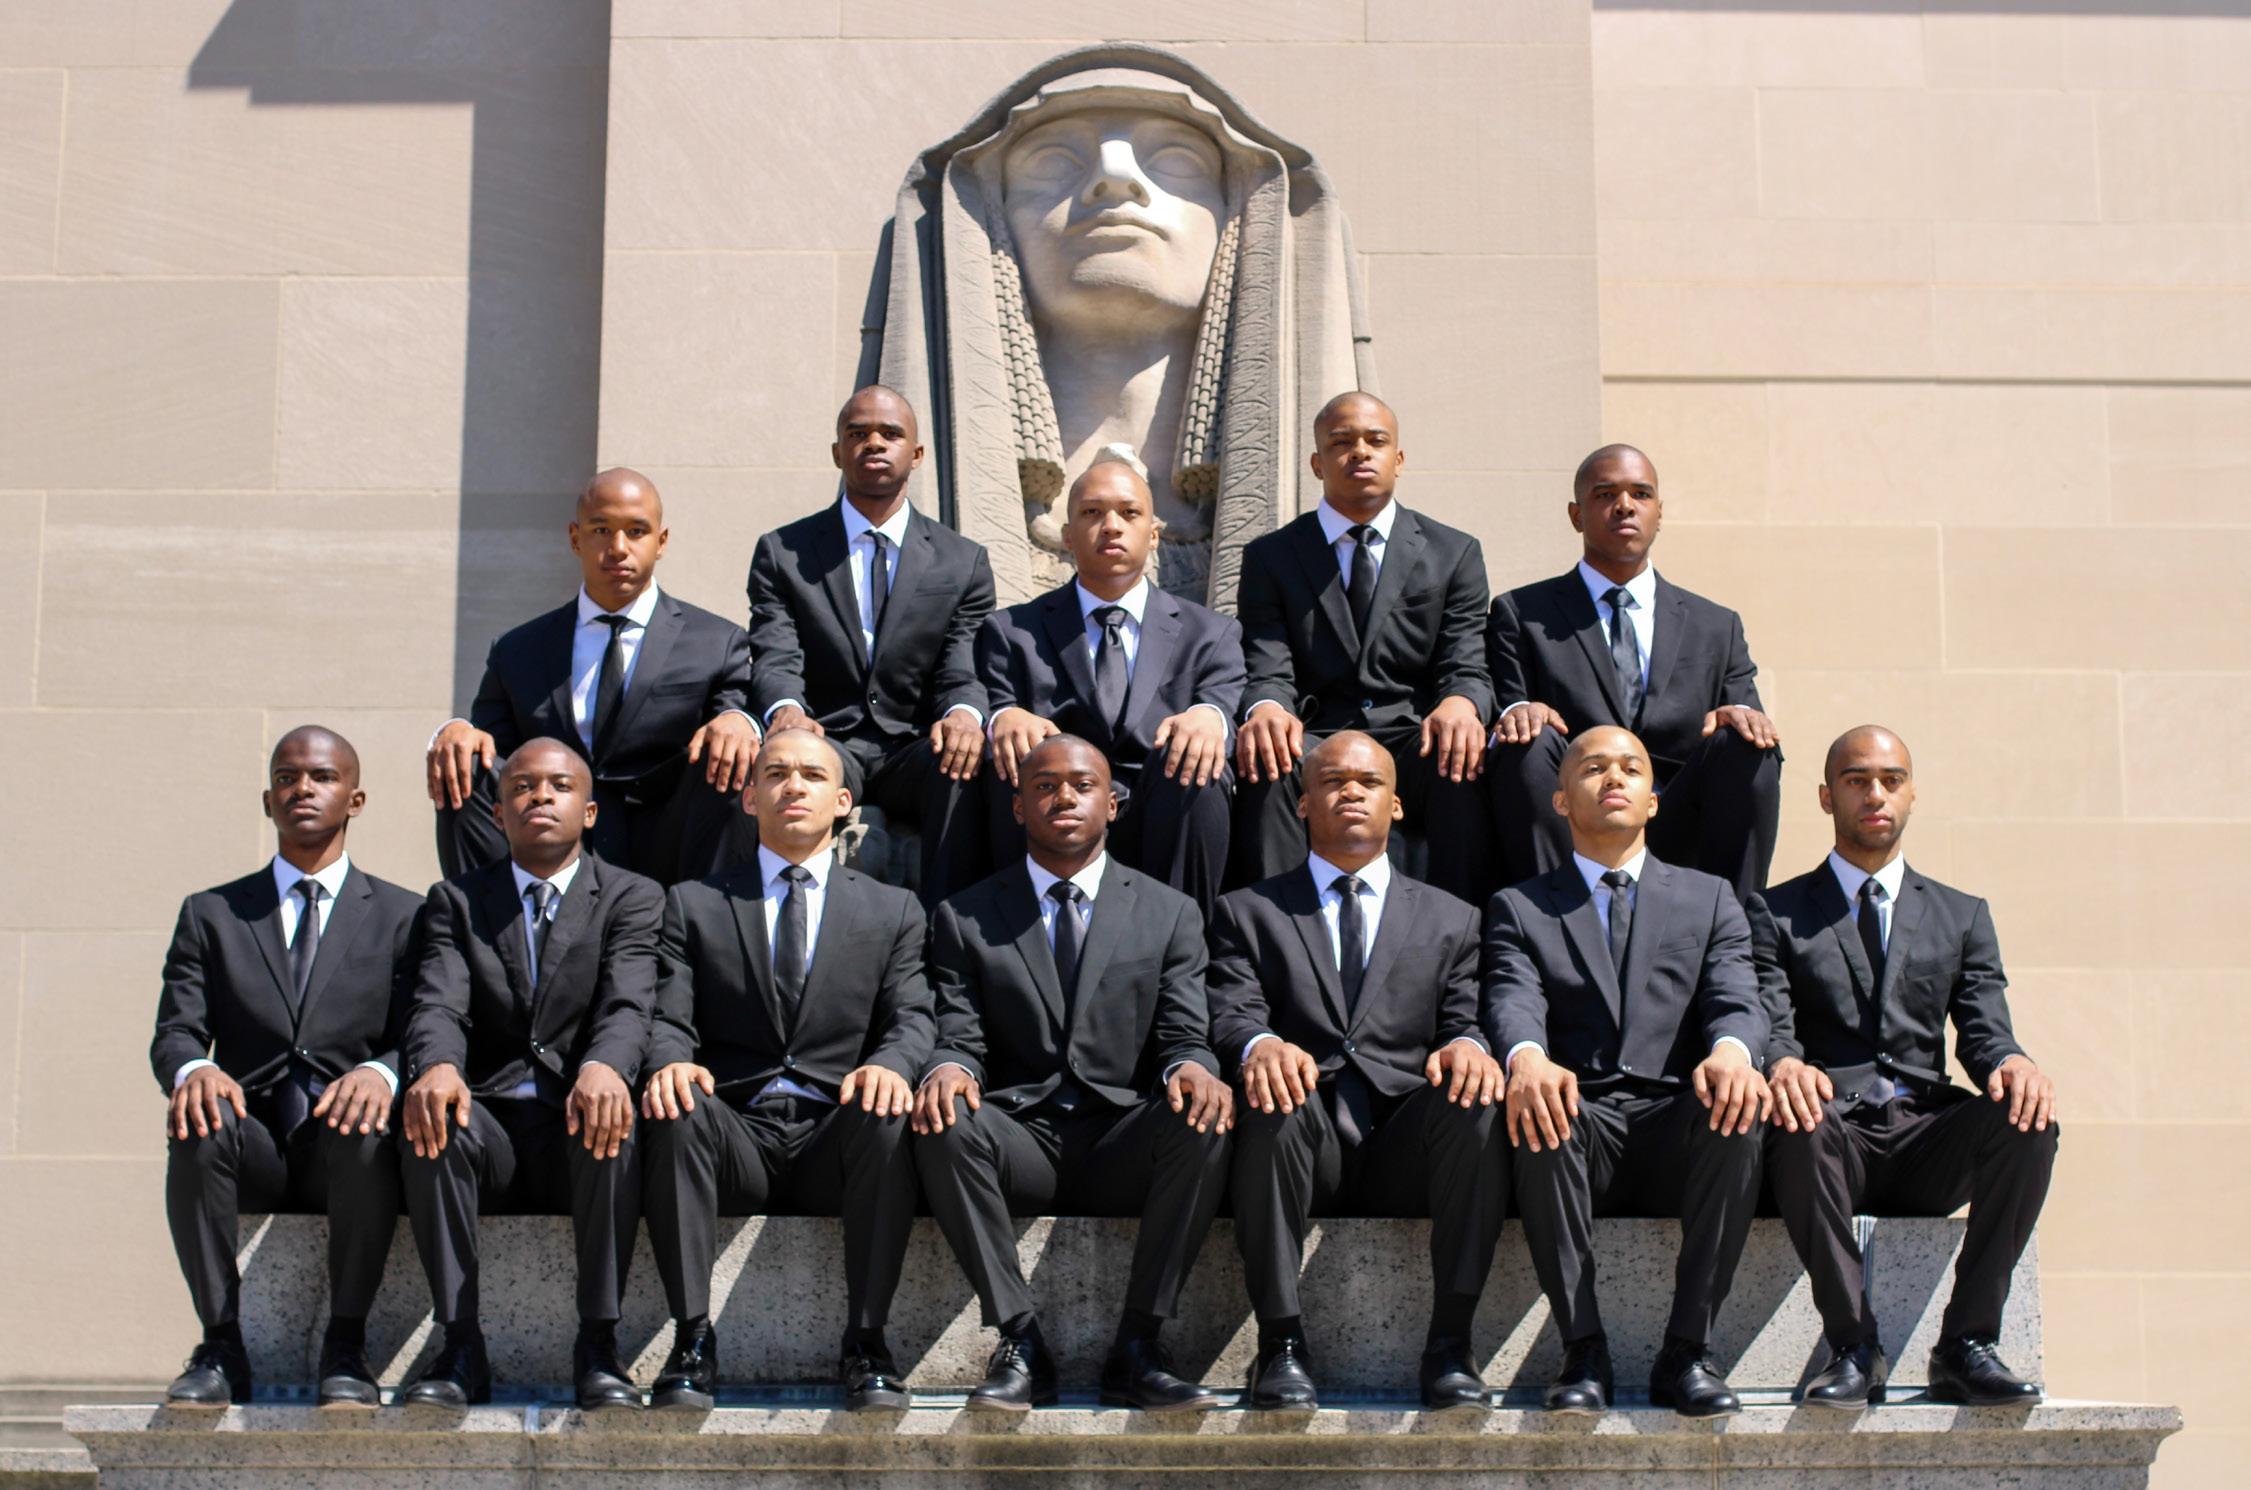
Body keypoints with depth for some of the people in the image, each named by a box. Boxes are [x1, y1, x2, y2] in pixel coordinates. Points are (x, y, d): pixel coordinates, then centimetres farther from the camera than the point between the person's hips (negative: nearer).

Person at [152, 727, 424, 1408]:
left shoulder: (402, 916, 14)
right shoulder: (210, 914, 17)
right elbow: (174, 1032, 6)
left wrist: (380, 1073, -23)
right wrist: (193, 1069, -20)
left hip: (344, 1147, -1)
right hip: (253, 1142, 1)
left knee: (367, 1131, -36)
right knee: (201, 1125, -32)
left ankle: (345, 1349, -23)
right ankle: (220, 1347, -21)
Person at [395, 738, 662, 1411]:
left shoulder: (633, 898, 9)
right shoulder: (457, 900, 14)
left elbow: (628, 1004, -9)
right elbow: (439, 1005, -3)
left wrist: (605, 1067, -35)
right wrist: (437, 1068, -29)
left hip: (579, 1129, -1)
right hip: (490, 1121, 2)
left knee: (613, 1130, -34)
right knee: (432, 1124, -31)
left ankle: (599, 1345, -28)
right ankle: (460, 1347, -26)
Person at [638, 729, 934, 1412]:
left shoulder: (893, 912, 16)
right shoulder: (693, 905, 16)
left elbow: (911, 1021, 4)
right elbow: (668, 1018, 4)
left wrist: (888, 1065, -21)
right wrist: (670, 1063, -21)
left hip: (835, 1139, 0)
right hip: (736, 1134, 0)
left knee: (885, 1113, -33)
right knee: (677, 1110, -32)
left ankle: (866, 1343, -25)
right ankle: (692, 1338, -27)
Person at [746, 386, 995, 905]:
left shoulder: (964, 563, 12)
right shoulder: (781, 553, 10)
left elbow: (964, 673, 2)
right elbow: (775, 661, -3)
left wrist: (964, 714, -25)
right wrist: (785, 711, -29)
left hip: (915, 752, 1)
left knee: (965, 767, -34)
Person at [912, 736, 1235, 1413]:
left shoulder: (1169, 914, 12)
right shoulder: (966, 918, 12)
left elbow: (1185, 1036, 3)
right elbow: (958, 1036, 4)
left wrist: (1191, 1068, -23)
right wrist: (950, 1070, -22)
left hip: (1123, 1149, 0)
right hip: (1019, 1140, 0)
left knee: (1203, 1122, -31)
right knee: (944, 1124, -32)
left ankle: (1137, 1349, -24)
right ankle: (1021, 1344, -24)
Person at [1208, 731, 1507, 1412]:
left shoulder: (1450, 920, 21)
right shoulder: (1248, 912, 17)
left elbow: (1465, 1020, 9)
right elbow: (1230, 1014, 1)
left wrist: (1467, 1046, -18)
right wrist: (1260, 1045, -24)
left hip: (1406, 1151, 1)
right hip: (1302, 1144, -1)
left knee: (1474, 1099, -30)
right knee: (1277, 1098, -34)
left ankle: (1450, 1343, -27)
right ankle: (1280, 1343, -28)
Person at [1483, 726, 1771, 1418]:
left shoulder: (1708, 899, 20)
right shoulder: (1519, 908, 17)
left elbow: (1737, 998, 2)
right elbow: (1513, 1003, -3)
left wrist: (1731, 1050, -25)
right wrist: (1527, 1059, -30)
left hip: (1675, 1131, 1)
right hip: (1578, 1126, -1)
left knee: (1734, 1110, -32)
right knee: (1544, 1114, -35)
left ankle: (1687, 1352, -24)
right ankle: (1584, 1353, -27)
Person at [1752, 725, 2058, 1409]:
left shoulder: (1962, 916, 20)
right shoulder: (1775, 913, 13)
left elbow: (1985, 1030, 6)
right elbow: (1770, 1027, -2)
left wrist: (2011, 1063, -20)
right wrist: (1783, 1065, -28)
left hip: (1925, 1143, 2)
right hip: (1831, 1131, -2)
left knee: (2026, 1119, -28)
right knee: (1807, 1125, -37)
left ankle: (1966, 1344, -22)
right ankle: (1853, 1347, -26)